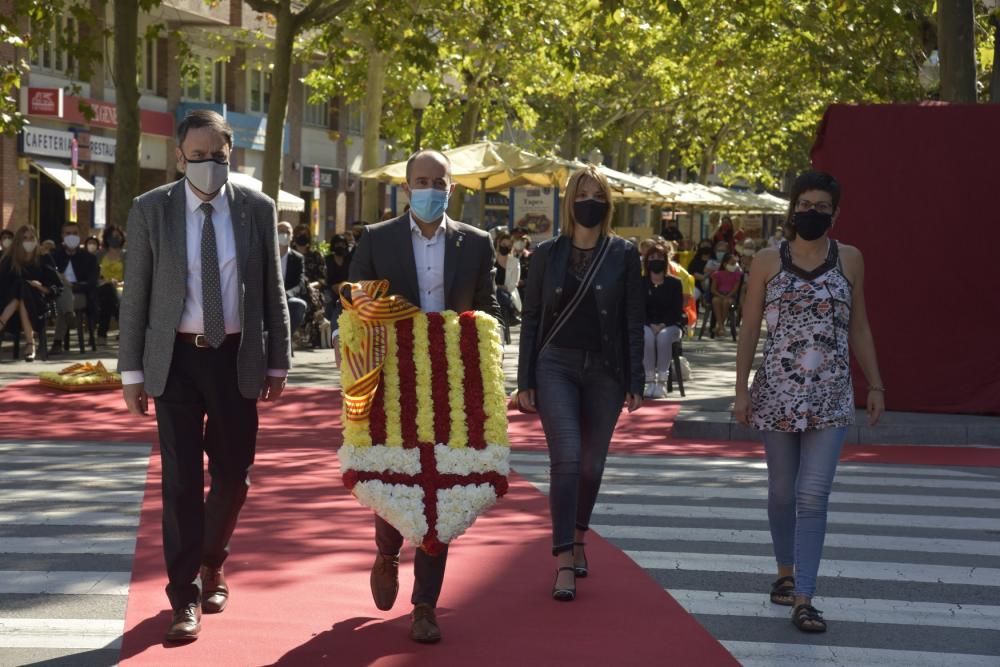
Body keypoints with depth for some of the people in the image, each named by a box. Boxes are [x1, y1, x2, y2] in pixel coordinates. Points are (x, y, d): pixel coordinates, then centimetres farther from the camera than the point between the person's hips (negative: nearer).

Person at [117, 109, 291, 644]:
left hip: (237, 358, 2)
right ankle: (185, 597, 4)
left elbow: (272, 291, 5)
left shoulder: (257, 209, 1)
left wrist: (277, 362, 4)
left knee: (233, 474, 9)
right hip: (176, 359, -1)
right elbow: (135, 294, -1)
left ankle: (211, 565, 36)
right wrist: (132, 371, -3)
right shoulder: (150, 210, -2)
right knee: (181, 479, -3)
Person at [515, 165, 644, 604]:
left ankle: (577, 539, 33)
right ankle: (564, 563, -14)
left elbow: (633, 321, 2)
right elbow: (530, 318, 5)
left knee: (591, 464, 10)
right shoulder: (547, 254, 3)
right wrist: (525, 382, 0)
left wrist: (635, 382, -2)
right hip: (556, 366, -1)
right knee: (566, 459, -14)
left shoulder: (623, 254, 2)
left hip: (605, 371, 1)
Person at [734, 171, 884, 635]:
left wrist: (875, 386, 7)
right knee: (782, 490, 11)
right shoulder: (767, 262, 3)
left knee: (814, 495, -8)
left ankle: (803, 599, -9)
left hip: (830, 396, 0)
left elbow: (859, 328, 11)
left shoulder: (849, 260, 6)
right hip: (777, 392, 0)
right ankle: (785, 573, 32)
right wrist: (741, 389, -1)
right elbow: (749, 329, 4)